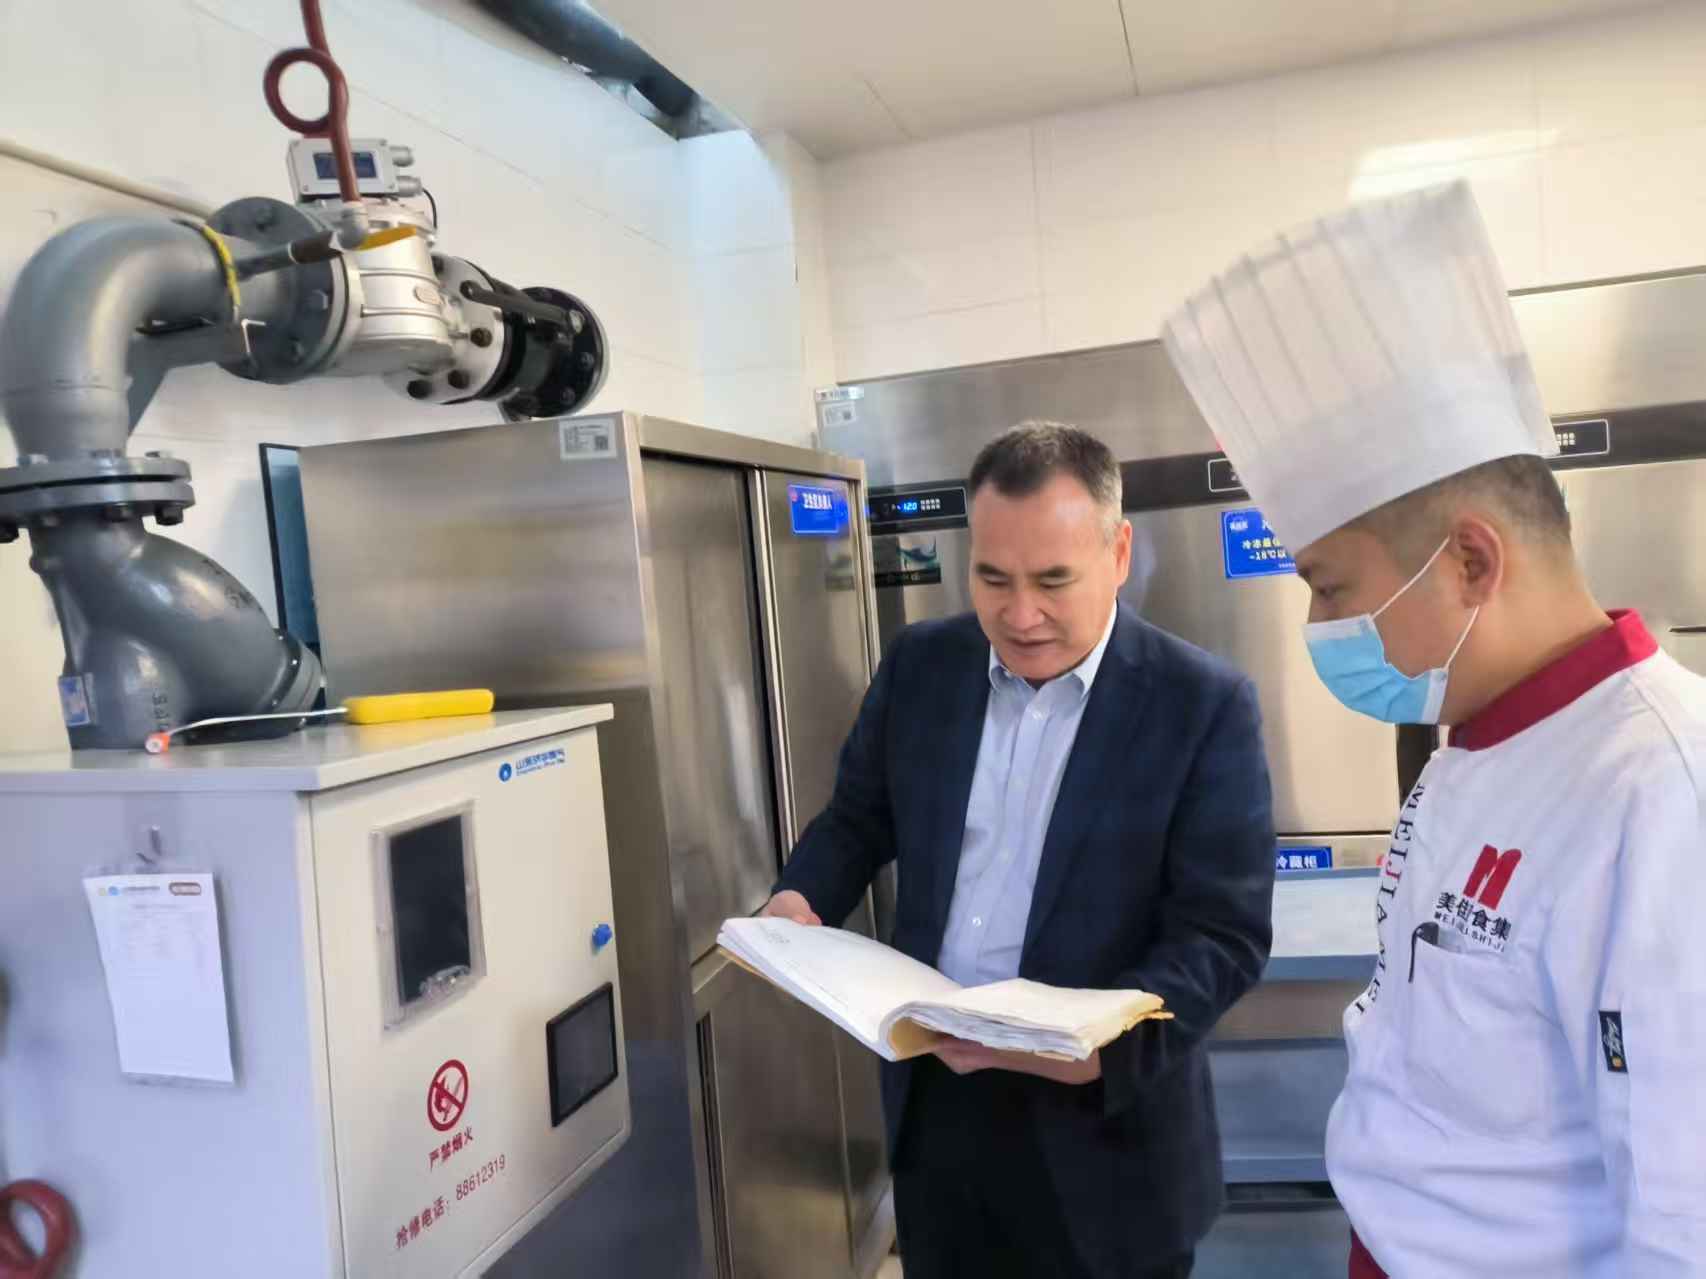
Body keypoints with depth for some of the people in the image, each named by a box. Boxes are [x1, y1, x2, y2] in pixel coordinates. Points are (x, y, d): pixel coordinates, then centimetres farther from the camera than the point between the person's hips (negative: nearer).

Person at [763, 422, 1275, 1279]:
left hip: (1104, 1128, -3)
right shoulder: (920, 665, -1)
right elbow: (860, 816, 10)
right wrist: (804, 897, -10)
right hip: (930, 1098, 4)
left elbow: (1224, 932, -14)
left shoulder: (1204, 706, -13)